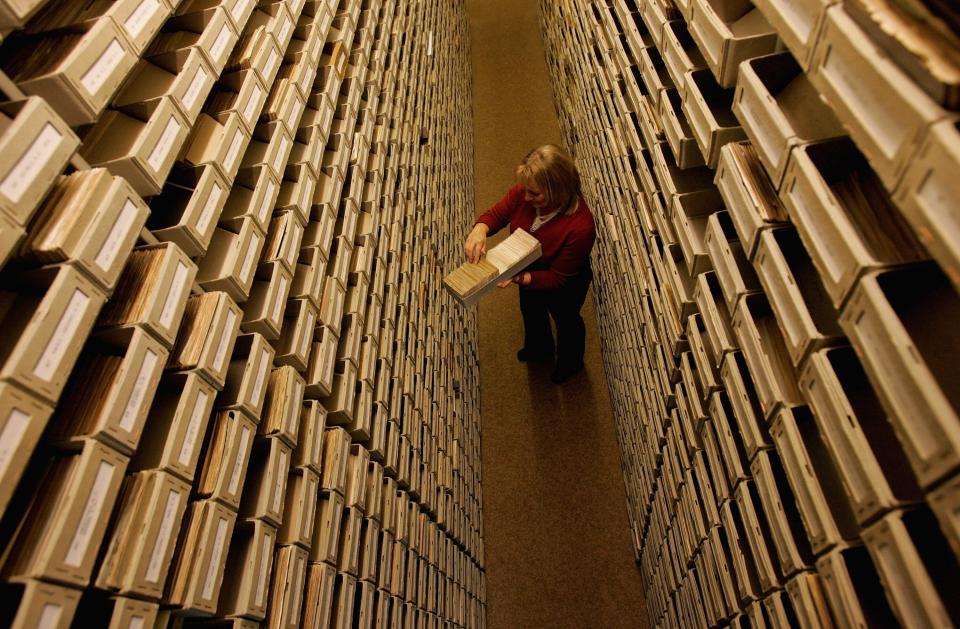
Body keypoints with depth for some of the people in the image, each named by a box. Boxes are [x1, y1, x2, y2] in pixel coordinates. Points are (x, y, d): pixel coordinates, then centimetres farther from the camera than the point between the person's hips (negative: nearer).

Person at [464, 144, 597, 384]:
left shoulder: (580, 227, -44)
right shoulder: (524, 192, -30)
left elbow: (557, 277, -33)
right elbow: (496, 214, -14)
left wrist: (518, 278, -46)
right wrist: (480, 230, -37)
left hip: (563, 287, -5)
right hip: (529, 270, 6)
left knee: (566, 320, 28)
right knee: (531, 311, 35)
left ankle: (571, 362, 65)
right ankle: (540, 348, 71)